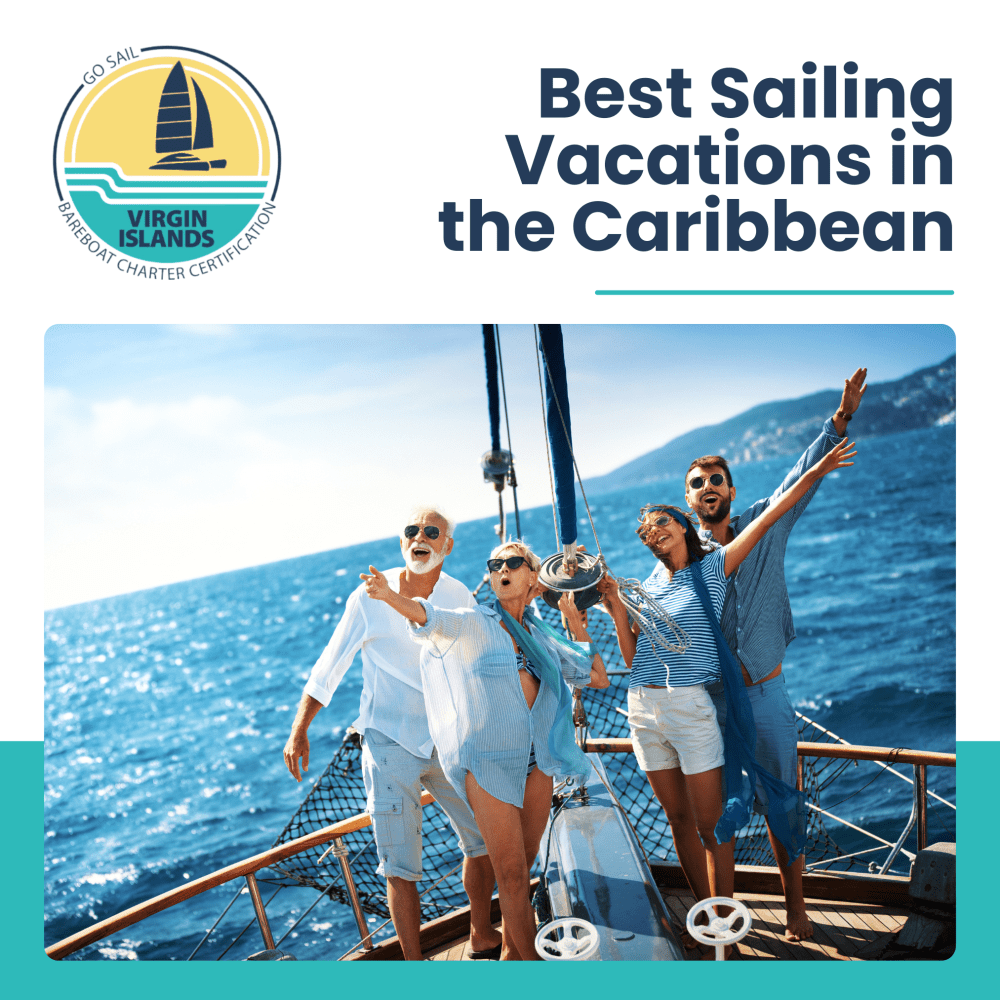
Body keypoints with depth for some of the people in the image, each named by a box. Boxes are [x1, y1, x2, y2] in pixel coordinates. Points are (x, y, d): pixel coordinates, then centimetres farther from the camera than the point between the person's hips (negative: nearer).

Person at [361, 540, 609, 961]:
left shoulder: (543, 636, 10)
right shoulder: (473, 624, -4)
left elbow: (598, 677, 11)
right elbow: (429, 617, -24)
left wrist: (576, 622, 9)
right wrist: (389, 595, -44)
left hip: (537, 760, 5)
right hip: (489, 761, -5)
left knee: (523, 864, 15)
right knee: (511, 872, -1)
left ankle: (511, 951, 34)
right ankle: (531, 960, 14)